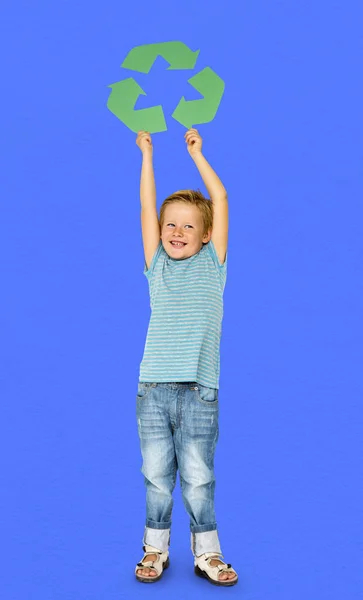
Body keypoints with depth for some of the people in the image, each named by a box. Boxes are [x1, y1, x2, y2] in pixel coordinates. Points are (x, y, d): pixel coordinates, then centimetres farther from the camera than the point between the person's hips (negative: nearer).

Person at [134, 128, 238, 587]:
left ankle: (206, 552, 19)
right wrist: (146, 153, 12)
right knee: (157, 475, 8)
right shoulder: (158, 266, 11)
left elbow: (221, 200, 7)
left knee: (198, 477, 4)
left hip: (199, 391, -1)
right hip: (154, 388, 1)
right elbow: (147, 206, 9)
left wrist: (196, 153, 14)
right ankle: (156, 548, 24)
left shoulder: (212, 265, 8)